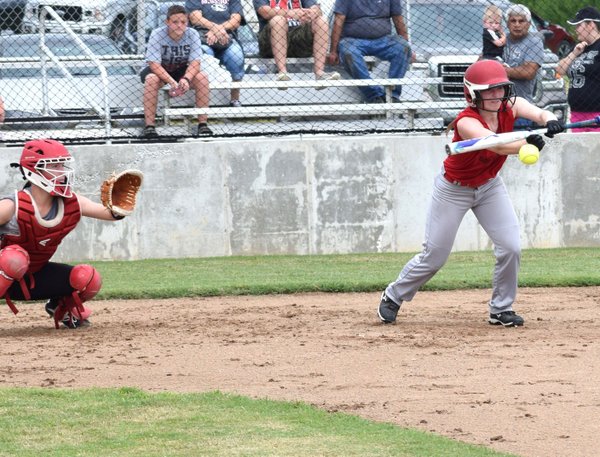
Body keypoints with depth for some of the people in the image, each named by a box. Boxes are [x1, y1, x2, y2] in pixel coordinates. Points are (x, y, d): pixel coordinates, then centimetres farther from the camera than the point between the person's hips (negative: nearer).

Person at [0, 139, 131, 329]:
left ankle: (60, 309, 22)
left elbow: (111, 214, -9)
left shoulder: (72, 204, -7)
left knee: (88, 279, -9)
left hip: (35, 277, 6)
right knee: (16, 257, -39)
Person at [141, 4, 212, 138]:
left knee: (202, 77, -26)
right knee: (151, 79, -36)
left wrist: (186, 79, -42)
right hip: (160, 70, -2)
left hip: (183, 70, 2)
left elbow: (195, 63, -20)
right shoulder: (157, 35, -23)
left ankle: (202, 123, -19)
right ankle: (149, 126, -32)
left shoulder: (192, 34, -16)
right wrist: (172, 82, -42)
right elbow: (154, 64, -29)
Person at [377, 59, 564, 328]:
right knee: (434, 257, 3)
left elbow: (538, 113, -33)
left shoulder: (511, 107, -16)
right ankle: (393, 296, 27)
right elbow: (496, 145, -51)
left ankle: (501, 309, 11)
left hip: (489, 186, 5)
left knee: (510, 247, -8)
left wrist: (550, 122, -58)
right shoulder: (467, 122, -34)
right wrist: (528, 143, -71)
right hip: (453, 190, -5)